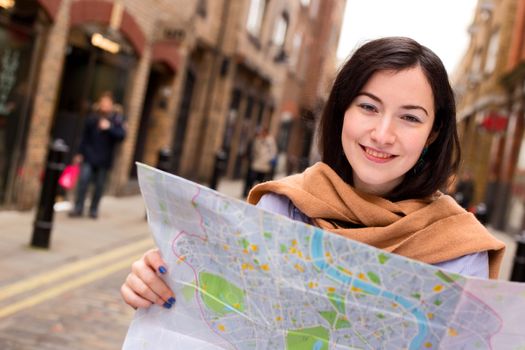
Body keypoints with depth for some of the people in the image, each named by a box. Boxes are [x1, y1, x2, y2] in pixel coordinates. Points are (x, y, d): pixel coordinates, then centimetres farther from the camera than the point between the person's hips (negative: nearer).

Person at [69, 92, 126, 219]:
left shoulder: (117, 119, -1)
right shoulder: (92, 118, 3)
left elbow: (122, 135, -12)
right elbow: (85, 136, 8)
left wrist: (109, 128, -25)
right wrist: (80, 153, 7)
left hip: (104, 159, -1)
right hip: (89, 156, 1)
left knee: (99, 185, 6)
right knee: (83, 180, -7)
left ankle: (94, 209, 18)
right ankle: (78, 208, 1)